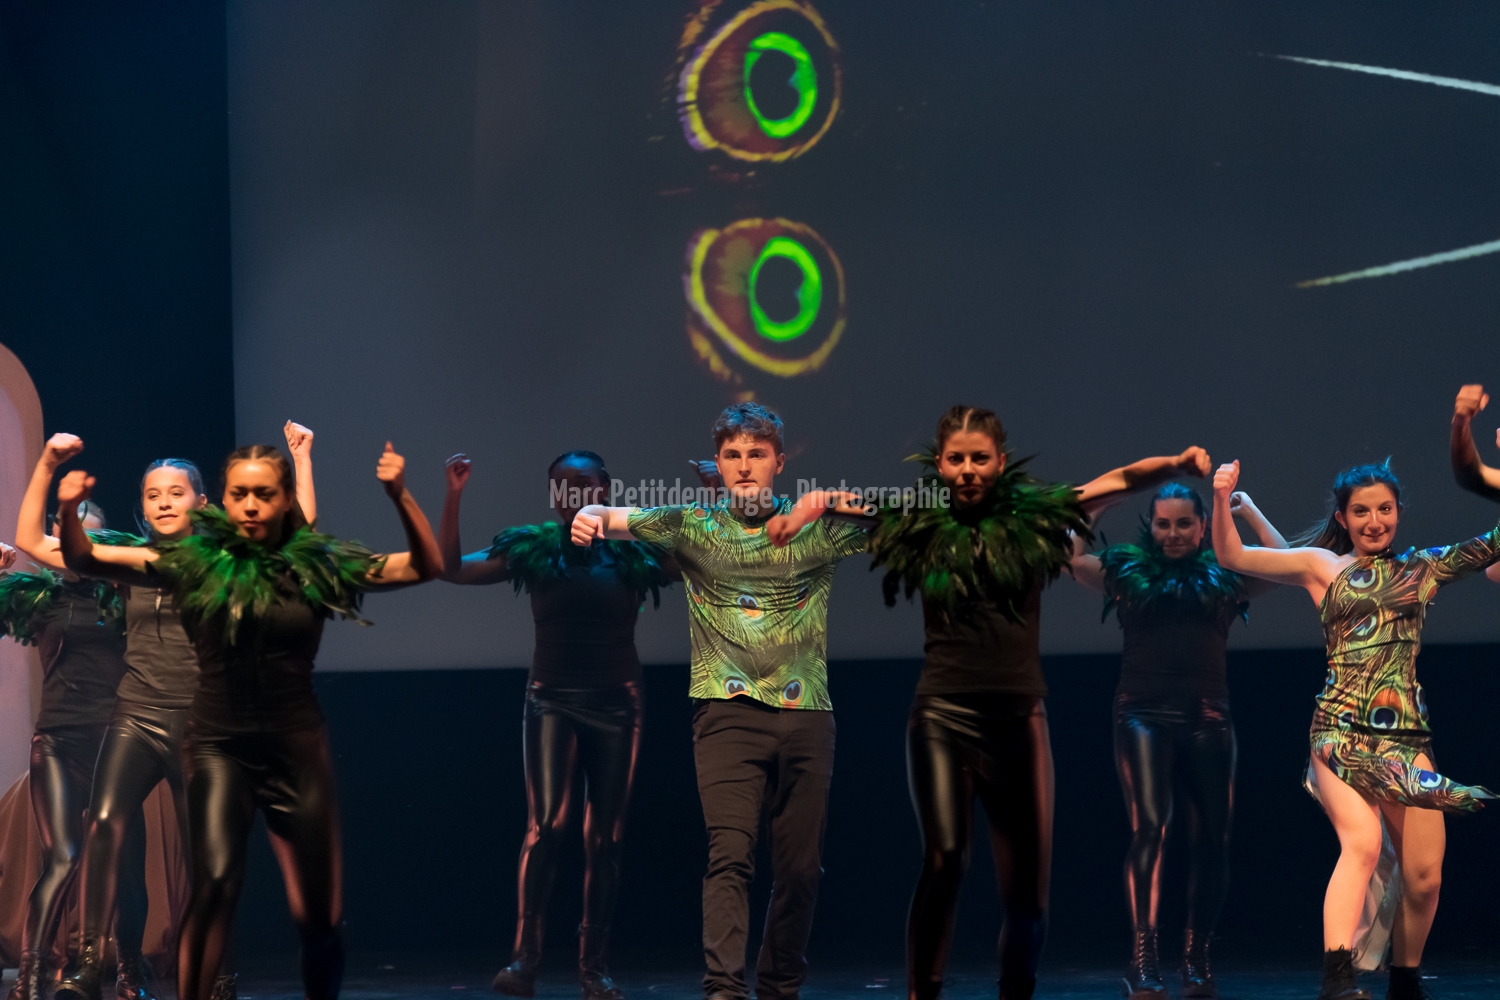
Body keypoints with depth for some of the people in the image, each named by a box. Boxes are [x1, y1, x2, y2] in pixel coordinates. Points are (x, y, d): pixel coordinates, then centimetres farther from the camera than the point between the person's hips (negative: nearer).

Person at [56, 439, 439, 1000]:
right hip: (219, 746, -1)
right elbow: (84, 561, -2)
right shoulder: (197, 563, -1)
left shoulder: (318, 566, 0)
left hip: (296, 747, 1)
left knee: (318, 918, 4)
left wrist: (399, 497, -18)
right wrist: (68, 513, -22)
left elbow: (425, 567, -3)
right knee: (216, 881, -26)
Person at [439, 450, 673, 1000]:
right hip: (552, 700, -1)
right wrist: (454, 499, -12)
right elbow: (452, 568, -3)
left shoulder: (634, 550, 0)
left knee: (605, 838, 5)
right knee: (547, 822, -17)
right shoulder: (532, 548, 0)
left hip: (616, 703, 1)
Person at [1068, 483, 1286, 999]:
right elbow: (1068, 557, 1)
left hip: (1208, 719, 2)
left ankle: (1197, 957, 18)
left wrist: (1248, 511, 8)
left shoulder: (1224, 574, 11)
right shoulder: (1125, 570, 9)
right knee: (1149, 825, -17)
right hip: (1144, 716, -2)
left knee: (1212, 839, 4)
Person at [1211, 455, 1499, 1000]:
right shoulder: (1322, 566, 11)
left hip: (1407, 737, 3)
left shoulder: (1423, 569, 16)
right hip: (1341, 730, -3)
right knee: (1363, 841, -28)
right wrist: (1222, 500, -9)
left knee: (1425, 876, -2)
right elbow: (1233, 557, 7)